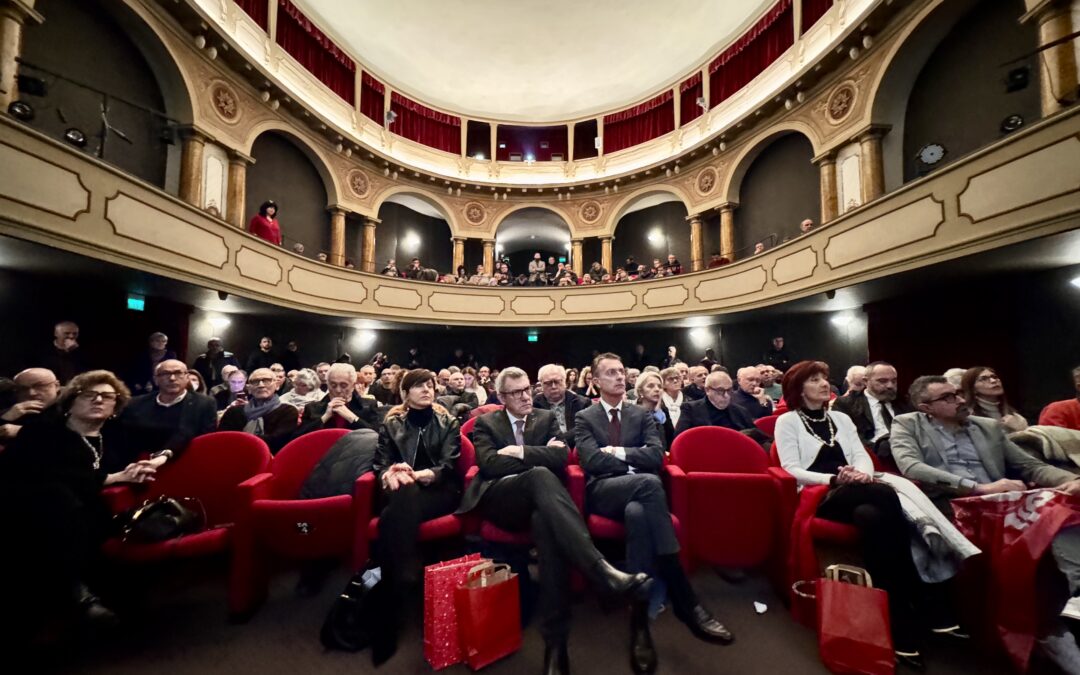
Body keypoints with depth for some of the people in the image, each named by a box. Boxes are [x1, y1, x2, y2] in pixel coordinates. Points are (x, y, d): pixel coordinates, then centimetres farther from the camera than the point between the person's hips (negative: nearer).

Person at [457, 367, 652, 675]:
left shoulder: (547, 418, 18)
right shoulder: (485, 423, 13)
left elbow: (561, 458, 1)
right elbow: (489, 464, -6)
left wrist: (520, 452, -7)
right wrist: (539, 457, -6)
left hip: (535, 498, 2)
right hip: (498, 499, -2)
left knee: (546, 521, -39)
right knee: (540, 475, -37)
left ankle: (555, 640, -35)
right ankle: (604, 570, -47)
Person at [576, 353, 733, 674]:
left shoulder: (642, 415, 18)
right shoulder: (584, 418, 9)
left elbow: (656, 456, 2)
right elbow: (592, 461, -8)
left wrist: (620, 452, -6)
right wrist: (633, 465, -7)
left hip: (637, 490, 3)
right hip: (604, 492, -2)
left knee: (637, 513, -38)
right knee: (649, 482, -37)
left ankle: (640, 620, -33)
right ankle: (686, 602, -34)